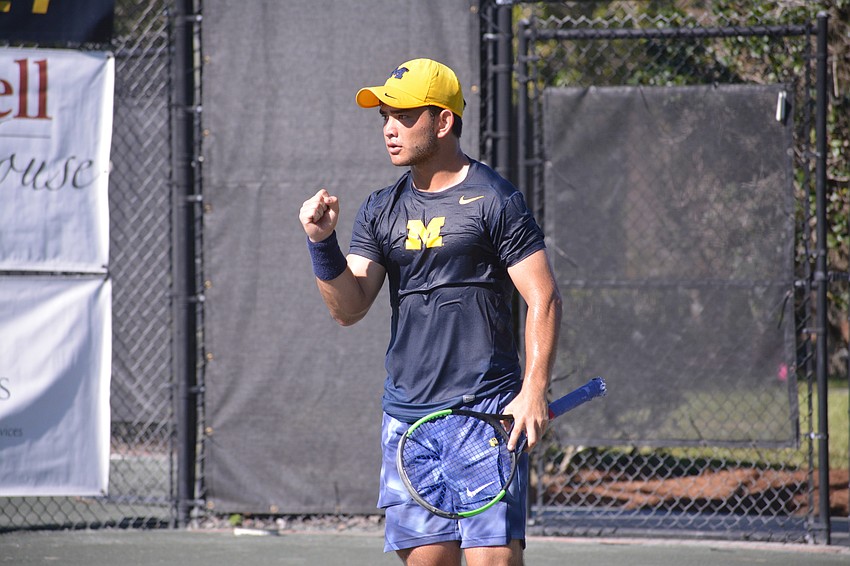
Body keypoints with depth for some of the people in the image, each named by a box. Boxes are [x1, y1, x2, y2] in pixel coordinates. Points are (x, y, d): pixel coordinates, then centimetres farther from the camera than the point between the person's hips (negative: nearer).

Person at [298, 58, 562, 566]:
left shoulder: (494, 199, -3)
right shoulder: (381, 211, 13)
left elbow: (544, 299, -6)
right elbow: (349, 308, 7)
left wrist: (534, 392, -15)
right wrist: (323, 242, -9)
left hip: (486, 414, -5)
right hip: (408, 419, 5)